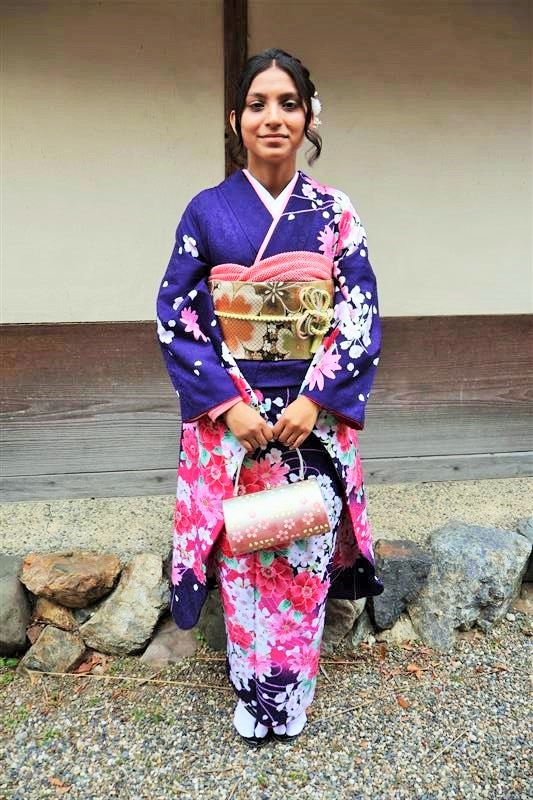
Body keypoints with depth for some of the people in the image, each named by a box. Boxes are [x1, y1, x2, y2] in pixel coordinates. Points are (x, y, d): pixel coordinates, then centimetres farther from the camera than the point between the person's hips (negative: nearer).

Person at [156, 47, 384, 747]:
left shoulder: (336, 214, 3)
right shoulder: (207, 211, 1)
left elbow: (361, 320, 0)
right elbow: (176, 317, -1)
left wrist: (315, 402, -12)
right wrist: (230, 404, -11)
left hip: (314, 416, 1)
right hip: (229, 416, 0)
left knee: (304, 553, 6)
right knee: (242, 555, 6)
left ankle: (290, 697, 29)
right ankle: (252, 693, 29)